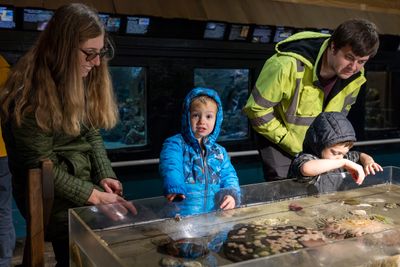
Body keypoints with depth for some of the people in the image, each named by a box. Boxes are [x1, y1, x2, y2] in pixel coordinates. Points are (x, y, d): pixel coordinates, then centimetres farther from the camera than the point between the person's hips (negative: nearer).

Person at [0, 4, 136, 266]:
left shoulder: (83, 80, 5)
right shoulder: (30, 95, -18)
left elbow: (92, 135, 8)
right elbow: (42, 166, -16)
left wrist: (105, 176, -7)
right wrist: (95, 196, -20)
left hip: (87, 178, 7)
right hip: (50, 195, -6)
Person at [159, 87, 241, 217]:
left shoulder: (219, 151, 23)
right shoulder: (175, 144, 5)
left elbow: (229, 176, 18)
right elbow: (170, 167, -13)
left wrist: (231, 195, -5)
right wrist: (174, 187, -34)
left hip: (215, 210, 5)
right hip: (186, 211, -4)